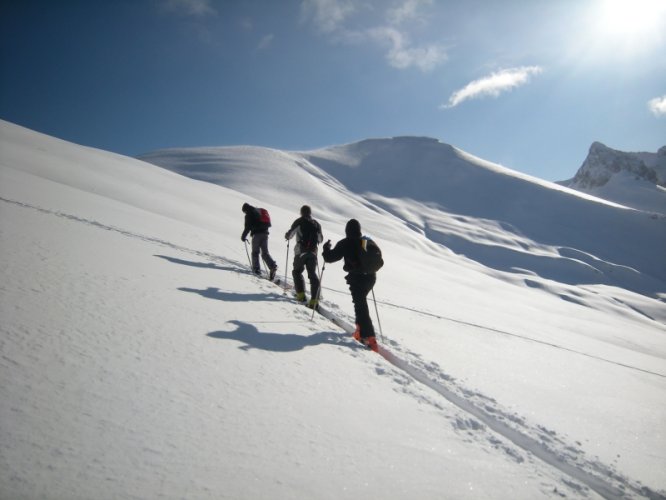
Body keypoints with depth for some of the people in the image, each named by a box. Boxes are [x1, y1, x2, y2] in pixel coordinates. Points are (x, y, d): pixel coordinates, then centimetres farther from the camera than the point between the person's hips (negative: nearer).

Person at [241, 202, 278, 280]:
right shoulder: (259, 211, 22)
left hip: (257, 234, -6)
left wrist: (243, 236, 5)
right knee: (265, 253, 3)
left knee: (255, 252, 6)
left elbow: (247, 227, -6)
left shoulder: (249, 214, 1)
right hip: (265, 233, 6)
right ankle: (273, 265, -18)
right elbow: (268, 224, 23)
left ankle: (256, 269, 2)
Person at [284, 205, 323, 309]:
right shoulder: (316, 224, 11)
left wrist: (287, 236, 20)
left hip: (301, 251, -3)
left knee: (297, 271, 16)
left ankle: (301, 294, 6)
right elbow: (321, 239, 20)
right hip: (313, 252, 3)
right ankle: (314, 300, -8)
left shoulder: (299, 222, 0)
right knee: (313, 274, 3)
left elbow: (289, 235, -3)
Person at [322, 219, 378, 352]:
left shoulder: (345, 243, -6)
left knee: (360, 306, -7)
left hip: (357, 278, -6)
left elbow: (330, 257, -3)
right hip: (370, 277, 6)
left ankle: (369, 337, -15)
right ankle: (361, 328, 31)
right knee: (361, 302, 26)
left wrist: (326, 249, 16)